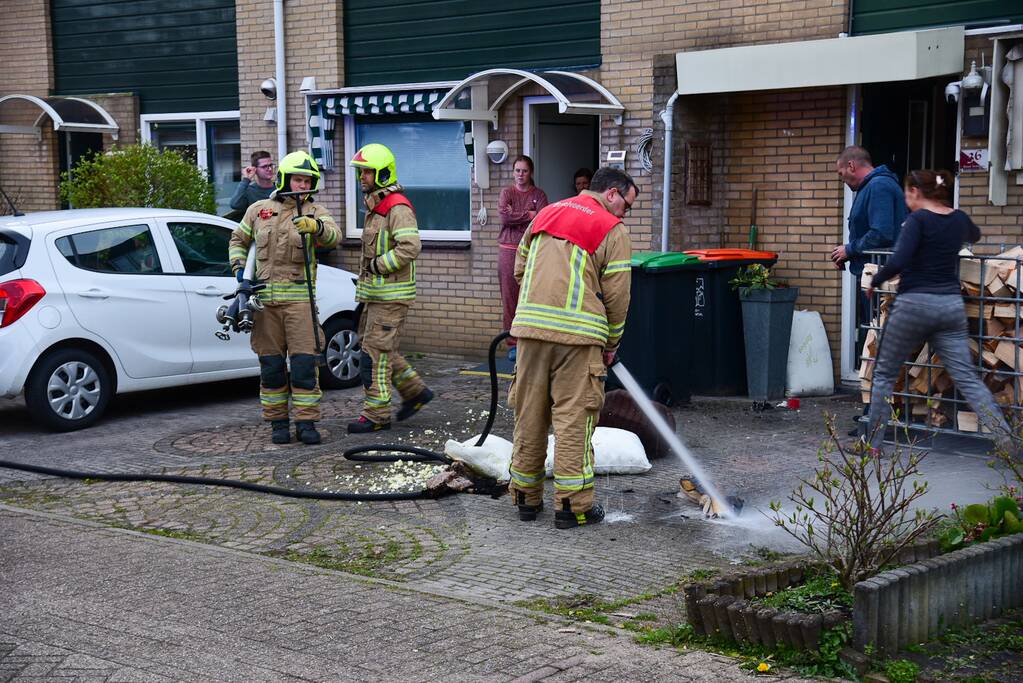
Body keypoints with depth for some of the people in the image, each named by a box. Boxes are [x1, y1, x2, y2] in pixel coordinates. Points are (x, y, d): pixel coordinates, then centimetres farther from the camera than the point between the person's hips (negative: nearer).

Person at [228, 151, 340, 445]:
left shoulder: (315, 212, 2)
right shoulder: (258, 210, 10)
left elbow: (334, 235, -19)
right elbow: (238, 240, 24)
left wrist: (316, 226, -40)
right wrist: (239, 269, 7)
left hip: (300, 298, -2)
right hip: (264, 299, 2)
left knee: (304, 364, -5)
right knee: (271, 366, 6)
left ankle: (306, 423, 2)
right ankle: (278, 422, 15)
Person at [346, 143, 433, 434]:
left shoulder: (397, 208, -16)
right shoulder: (376, 206, 17)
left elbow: (410, 247, -27)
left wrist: (376, 264, -20)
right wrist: (364, 280, 20)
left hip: (391, 295, -10)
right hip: (377, 293, 10)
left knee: (375, 352, -7)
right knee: (382, 349, 16)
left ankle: (376, 414, 0)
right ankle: (415, 392, 28)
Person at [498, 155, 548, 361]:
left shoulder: (539, 194, 8)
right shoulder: (507, 192, 10)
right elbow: (505, 216, -7)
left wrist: (516, 216, -7)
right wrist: (529, 215, -5)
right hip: (509, 250, 1)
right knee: (510, 298, 0)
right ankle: (513, 344, 6)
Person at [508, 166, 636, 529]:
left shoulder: (546, 214, 18)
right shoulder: (613, 231, 0)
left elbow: (520, 269, 21)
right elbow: (616, 296, -3)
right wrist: (611, 345, 10)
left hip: (530, 326, 5)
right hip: (578, 334, -5)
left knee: (529, 415, 11)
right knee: (573, 418, 0)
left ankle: (526, 498, 20)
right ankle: (572, 505, 3)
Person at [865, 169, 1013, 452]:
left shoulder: (918, 219, -9)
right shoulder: (959, 219, 9)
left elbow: (898, 262, -21)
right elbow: (974, 235, 34)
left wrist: (874, 282, -5)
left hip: (914, 304, -5)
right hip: (951, 304, 5)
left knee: (885, 373, 10)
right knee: (967, 378, 3)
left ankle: (872, 442, 13)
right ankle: (1006, 438, -8)